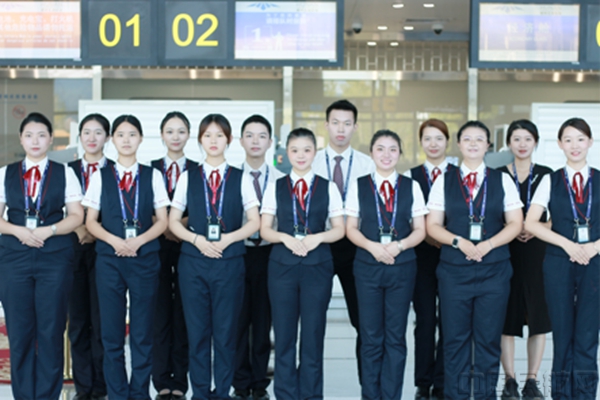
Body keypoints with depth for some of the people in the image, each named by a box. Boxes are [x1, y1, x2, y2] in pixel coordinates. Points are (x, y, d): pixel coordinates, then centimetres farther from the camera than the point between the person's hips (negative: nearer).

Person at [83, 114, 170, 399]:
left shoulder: (152, 176, 6)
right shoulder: (100, 177, 7)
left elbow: (162, 221, 4)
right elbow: (91, 222, 5)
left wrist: (138, 240, -12)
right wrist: (114, 241, -12)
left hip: (145, 258, 0)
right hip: (109, 259, 0)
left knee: (142, 332, 2)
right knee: (112, 332, 2)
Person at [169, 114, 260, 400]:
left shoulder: (240, 179, 5)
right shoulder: (188, 178, 7)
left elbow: (254, 221, 4)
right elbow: (173, 221, 7)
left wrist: (227, 239, -10)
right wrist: (197, 239, -10)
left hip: (229, 261, -1)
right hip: (193, 261, 1)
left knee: (226, 331, 2)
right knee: (197, 331, 3)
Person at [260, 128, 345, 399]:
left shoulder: (328, 188, 5)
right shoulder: (275, 187, 6)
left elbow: (339, 229, 4)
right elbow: (265, 229, 4)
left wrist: (316, 237, -14)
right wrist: (286, 238, -15)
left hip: (317, 266, 0)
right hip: (282, 265, 1)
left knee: (313, 334, 3)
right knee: (284, 334, 3)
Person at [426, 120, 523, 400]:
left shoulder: (502, 180, 8)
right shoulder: (444, 181, 7)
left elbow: (515, 224, 4)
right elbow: (433, 225, 4)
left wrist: (487, 244, -11)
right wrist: (459, 242, -13)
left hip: (494, 269, 0)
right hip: (454, 269, 0)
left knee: (489, 338, 3)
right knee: (455, 338, 3)